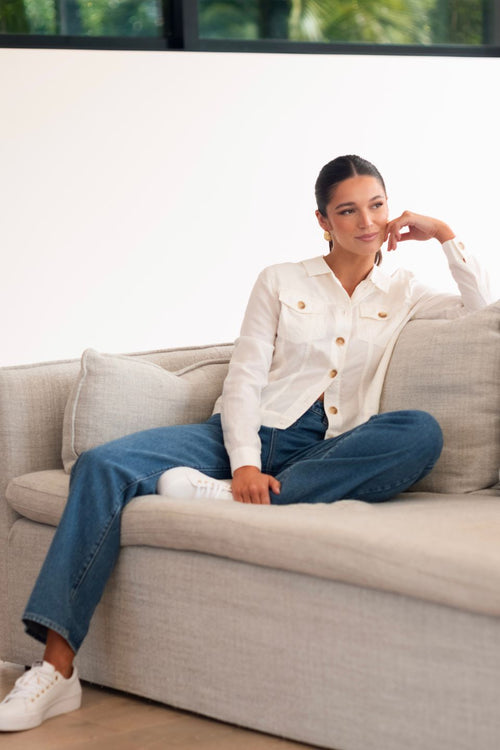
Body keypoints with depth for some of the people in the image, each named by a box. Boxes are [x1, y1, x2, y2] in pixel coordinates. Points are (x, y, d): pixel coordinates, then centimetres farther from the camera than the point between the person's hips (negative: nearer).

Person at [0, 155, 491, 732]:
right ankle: (56, 668, -32)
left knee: (423, 433, -32)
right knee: (102, 466, -25)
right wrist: (245, 465, -15)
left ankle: (221, 495, -35)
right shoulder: (281, 282, 13)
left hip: (325, 457, 0)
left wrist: (443, 233, 6)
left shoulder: (401, 293, 18)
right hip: (246, 438, 0)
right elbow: (243, 381, 2)